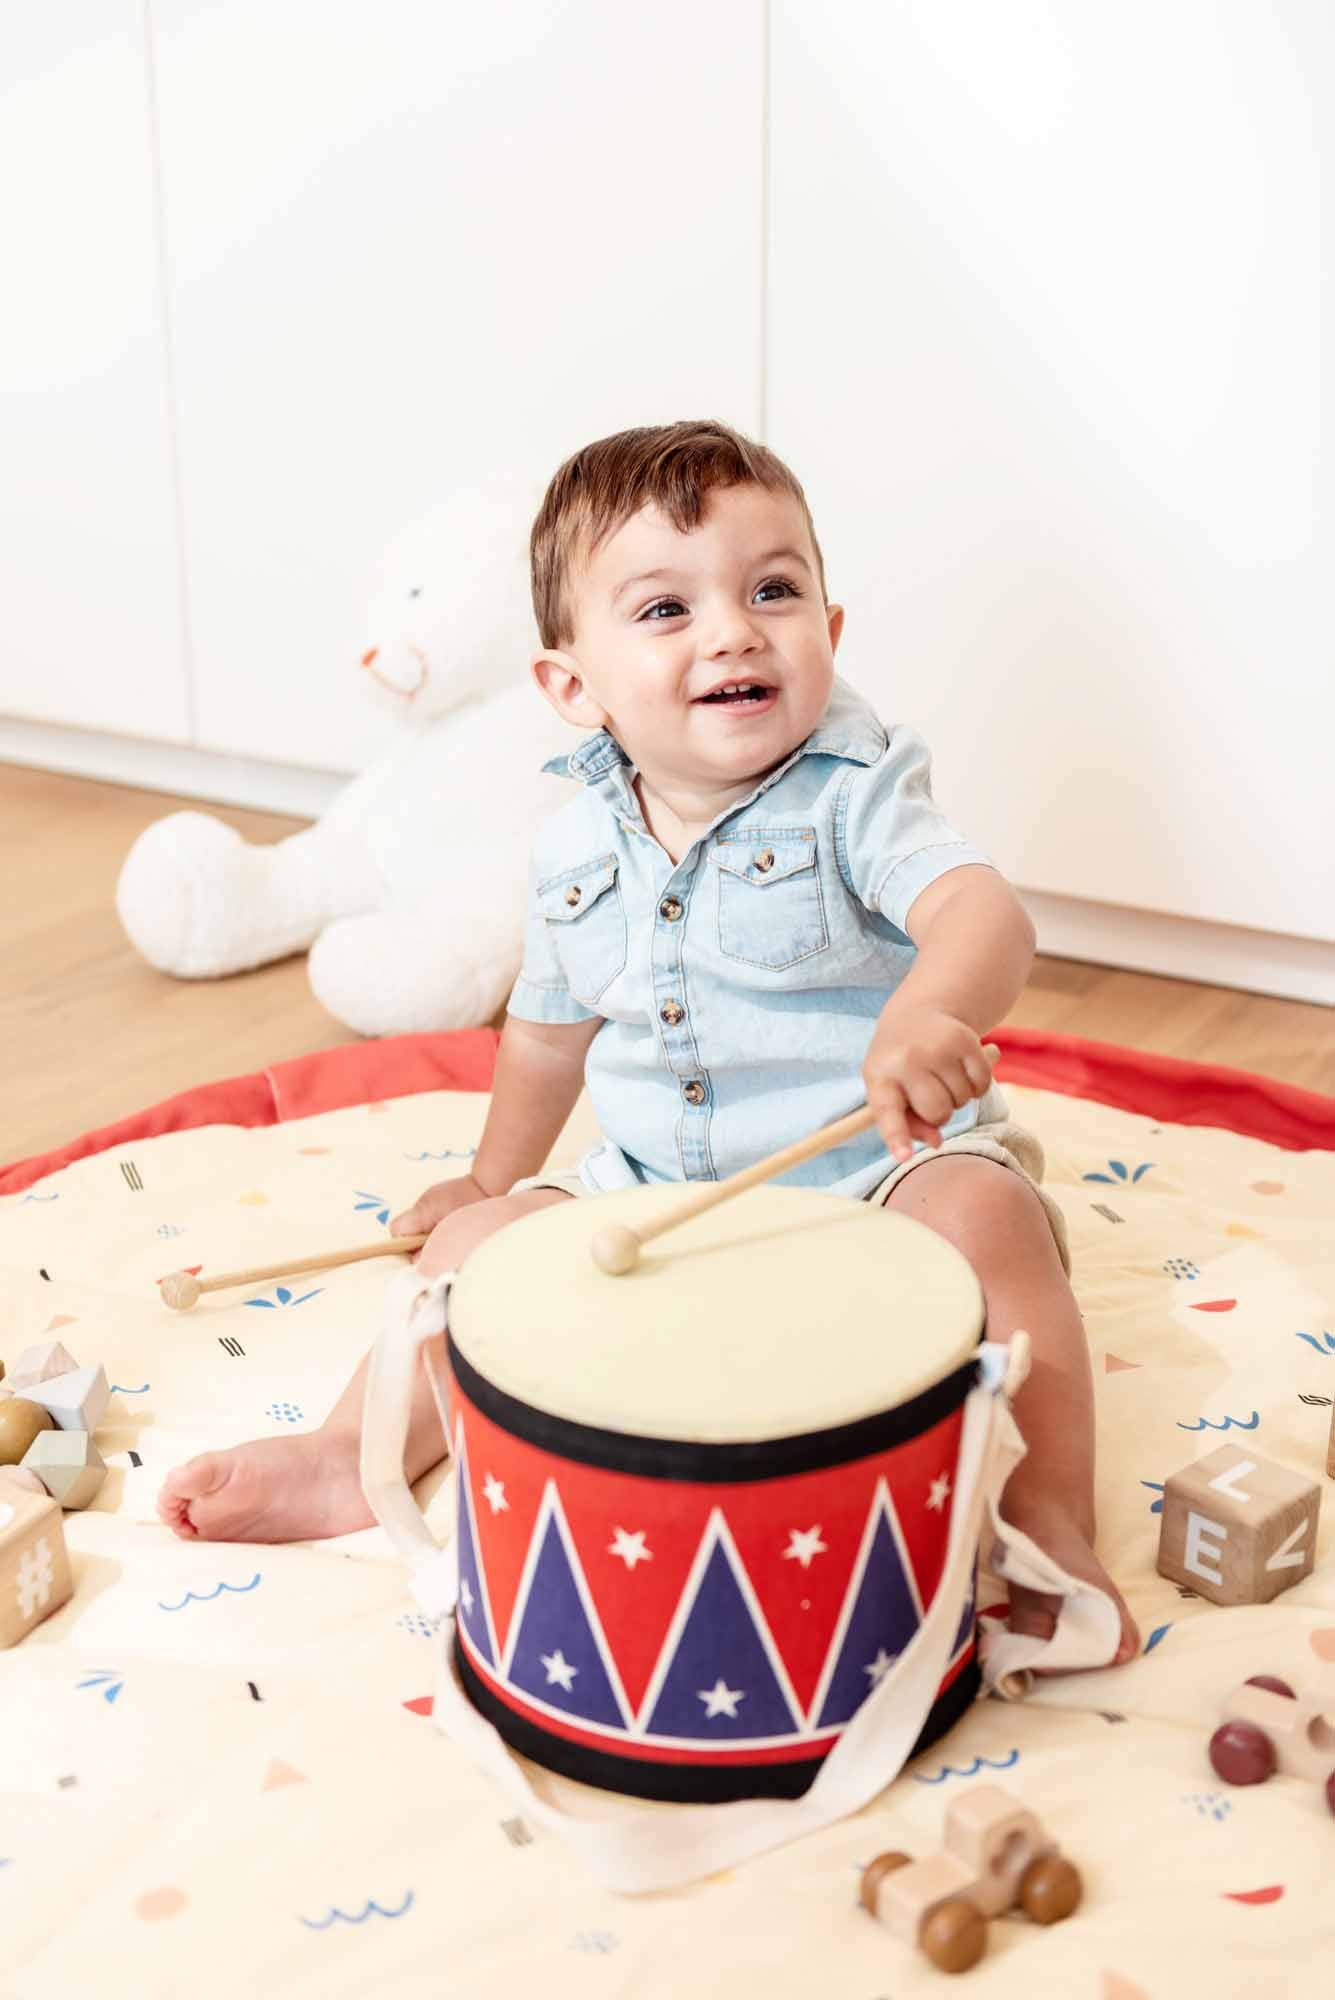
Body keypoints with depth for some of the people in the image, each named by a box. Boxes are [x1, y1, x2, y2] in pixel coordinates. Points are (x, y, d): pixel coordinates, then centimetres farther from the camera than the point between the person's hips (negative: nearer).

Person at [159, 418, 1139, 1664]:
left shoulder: (853, 796, -15)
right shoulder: (577, 845, 1)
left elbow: (982, 909, -35)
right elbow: (551, 1023, 17)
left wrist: (929, 1013, -58)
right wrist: (496, 1177, 23)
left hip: (873, 1174, -5)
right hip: (657, 1197, 5)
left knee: (986, 1214, -32)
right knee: (481, 1239, -4)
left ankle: (1052, 1525, -26)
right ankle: (351, 1456, 2)